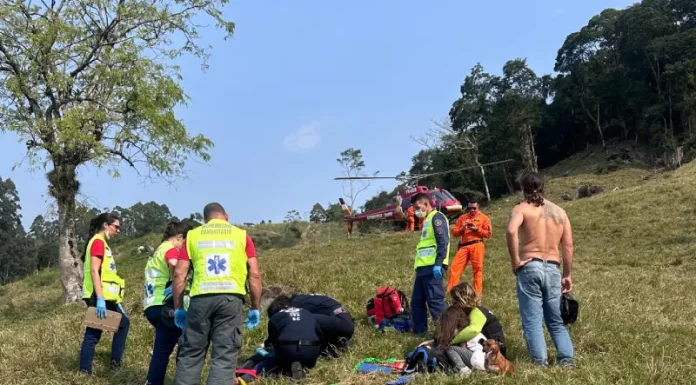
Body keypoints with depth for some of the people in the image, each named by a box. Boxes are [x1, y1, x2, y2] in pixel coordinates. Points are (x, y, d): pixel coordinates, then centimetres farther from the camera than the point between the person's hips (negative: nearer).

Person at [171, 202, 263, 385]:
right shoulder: (242, 235, 13)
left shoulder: (193, 235, 15)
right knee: (224, 355, 2)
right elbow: (255, 274, 6)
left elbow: (179, 274, 9)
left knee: (190, 353, 12)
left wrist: (178, 307, 15)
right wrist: (255, 308, 12)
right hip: (230, 298, -1)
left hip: (201, 298, 1)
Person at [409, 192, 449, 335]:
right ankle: (419, 332, 20)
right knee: (417, 302, 12)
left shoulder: (437, 217, -6)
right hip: (423, 268, 10)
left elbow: (443, 242, -16)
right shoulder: (427, 220, 24)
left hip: (432, 268, -10)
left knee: (435, 301, -11)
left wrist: (438, 264, -24)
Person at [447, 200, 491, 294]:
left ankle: (478, 292, 5)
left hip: (477, 245, -2)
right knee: (455, 267, -6)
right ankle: (450, 290, -3)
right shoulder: (462, 217, 16)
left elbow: (488, 233, 2)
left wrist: (476, 229, -10)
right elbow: (454, 232, 12)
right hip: (464, 246, 3)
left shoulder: (484, 217, 9)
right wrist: (463, 228, -6)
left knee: (477, 269, -2)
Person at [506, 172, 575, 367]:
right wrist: (567, 275, 15)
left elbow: (511, 231, -21)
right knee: (556, 320, 15)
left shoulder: (521, 208, 0)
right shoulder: (559, 211, 14)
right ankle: (567, 359, 4)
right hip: (553, 269, 4)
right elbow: (568, 245, 10)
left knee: (532, 320, 0)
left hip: (530, 267, -4)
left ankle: (540, 363, -5)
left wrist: (515, 261, -13)